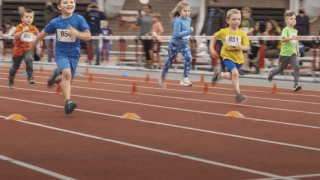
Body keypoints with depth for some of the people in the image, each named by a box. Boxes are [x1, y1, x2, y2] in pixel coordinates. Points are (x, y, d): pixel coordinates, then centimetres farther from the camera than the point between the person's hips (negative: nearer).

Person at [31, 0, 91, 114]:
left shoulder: (79, 19, -7)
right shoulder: (55, 22, -4)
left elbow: (88, 36, -11)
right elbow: (43, 33, 11)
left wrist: (77, 33, -31)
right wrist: (34, 44, 22)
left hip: (74, 54, 2)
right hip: (61, 53, -2)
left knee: (67, 78, 12)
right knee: (67, 73, -26)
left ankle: (56, 78, 48)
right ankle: (68, 102, -28)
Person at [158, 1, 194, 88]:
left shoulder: (189, 19, 2)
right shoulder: (178, 21, -22)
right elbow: (177, 34, -30)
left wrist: (190, 30, 5)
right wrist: (189, 31, -30)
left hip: (184, 44, 5)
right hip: (175, 44, -5)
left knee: (188, 58, -20)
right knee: (169, 61, 11)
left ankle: (185, 79, -17)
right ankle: (163, 78, 35)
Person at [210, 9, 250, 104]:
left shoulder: (242, 33, -5)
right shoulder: (224, 32, -6)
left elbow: (247, 47, -8)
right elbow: (214, 37, 12)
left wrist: (241, 47, -29)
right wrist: (211, 49, 5)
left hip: (238, 58, 4)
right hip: (227, 56, -3)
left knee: (231, 76, 16)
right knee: (235, 73, -25)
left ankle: (219, 75, 47)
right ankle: (238, 94, -18)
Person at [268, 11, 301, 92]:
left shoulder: (295, 31, 10)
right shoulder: (285, 30, -12)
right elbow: (284, 39, -29)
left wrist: (297, 49, 24)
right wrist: (292, 38, -40)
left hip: (293, 53, 5)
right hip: (285, 53, -5)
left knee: (296, 67, -16)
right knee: (281, 69, 12)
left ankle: (296, 84, -15)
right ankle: (272, 72, 44)